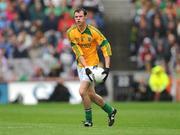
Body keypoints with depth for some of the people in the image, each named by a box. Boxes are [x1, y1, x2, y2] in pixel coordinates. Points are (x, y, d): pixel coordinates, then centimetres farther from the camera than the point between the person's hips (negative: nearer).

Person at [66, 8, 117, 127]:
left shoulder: (93, 31, -16)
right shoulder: (70, 32, -7)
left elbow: (106, 46, -14)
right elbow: (77, 51, -12)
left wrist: (107, 67, -22)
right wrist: (85, 67, -24)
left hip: (92, 64, -5)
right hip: (81, 65, 5)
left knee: (82, 91, -18)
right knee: (90, 94, 11)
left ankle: (88, 119, -1)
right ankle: (110, 111, 33)